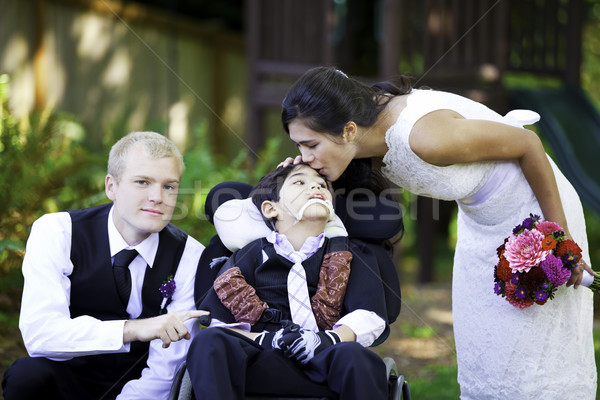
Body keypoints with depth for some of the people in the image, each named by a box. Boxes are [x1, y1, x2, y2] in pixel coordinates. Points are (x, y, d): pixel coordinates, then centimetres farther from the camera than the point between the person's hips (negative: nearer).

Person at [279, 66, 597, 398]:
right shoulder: (368, 126, -16)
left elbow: (528, 144, -25)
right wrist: (310, 168, -10)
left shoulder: (425, 135, -38)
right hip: (481, 218, 7)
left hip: (533, 208, -7)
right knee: (480, 349, 14)